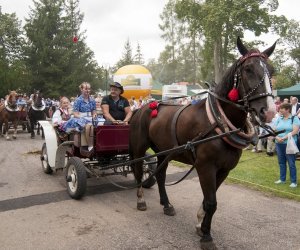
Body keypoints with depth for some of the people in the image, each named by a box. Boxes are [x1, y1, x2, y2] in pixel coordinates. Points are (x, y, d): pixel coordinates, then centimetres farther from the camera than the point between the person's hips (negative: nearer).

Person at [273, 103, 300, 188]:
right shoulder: (279, 119, 10)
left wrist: (284, 138, -19)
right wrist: (277, 137, -13)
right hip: (279, 144, 5)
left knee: (291, 163, -1)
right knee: (281, 162, 12)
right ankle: (282, 179, 24)